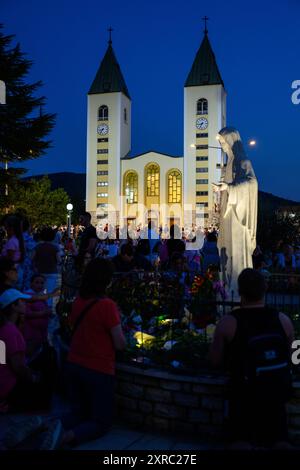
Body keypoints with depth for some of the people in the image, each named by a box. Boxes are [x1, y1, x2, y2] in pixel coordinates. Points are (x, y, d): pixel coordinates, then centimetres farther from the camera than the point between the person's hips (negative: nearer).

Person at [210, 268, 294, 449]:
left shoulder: (228, 323, -19)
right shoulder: (284, 320, -11)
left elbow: (216, 361, -8)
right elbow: (287, 357, 4)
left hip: (244, 393, -2)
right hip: (277, 392, 3)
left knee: (242, 440, 15)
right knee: (279, 440, 21)